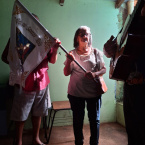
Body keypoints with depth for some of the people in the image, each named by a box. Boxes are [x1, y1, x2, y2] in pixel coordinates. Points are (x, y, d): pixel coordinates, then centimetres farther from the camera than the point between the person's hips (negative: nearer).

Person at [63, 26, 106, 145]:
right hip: (76, 93, 1)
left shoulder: (96, 52, 5)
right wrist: (69, 61, -14)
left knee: (94, 120, 7)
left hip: (93, 92, 0)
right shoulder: (72, 53, 5)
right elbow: (66, 73, 4)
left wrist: (95, 74, -16)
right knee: (78, 120, 12)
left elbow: (103, 69, 5)